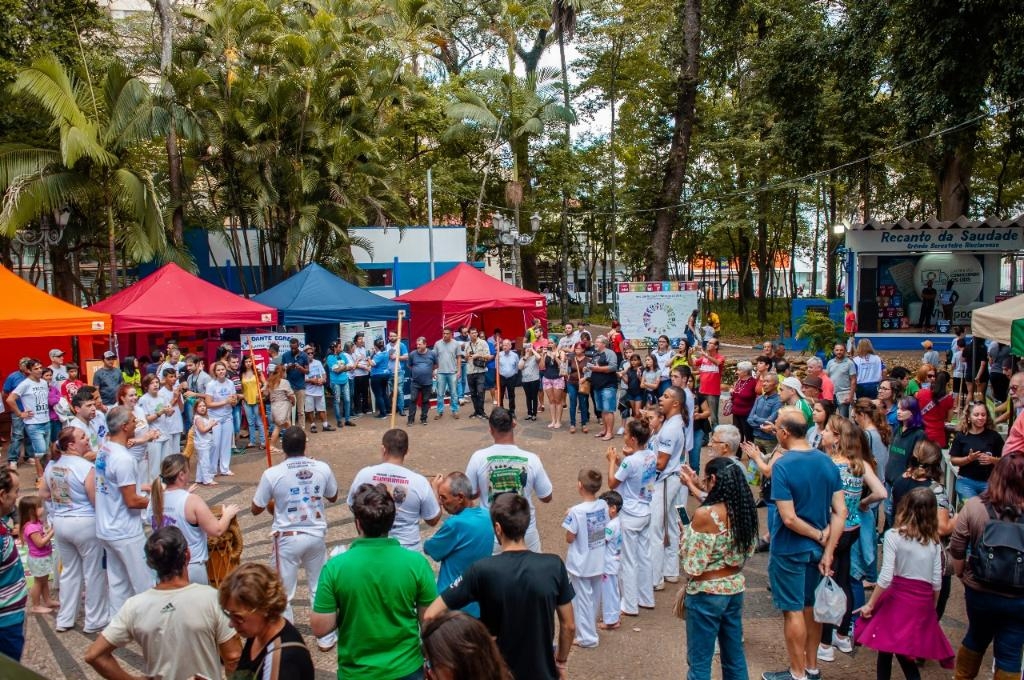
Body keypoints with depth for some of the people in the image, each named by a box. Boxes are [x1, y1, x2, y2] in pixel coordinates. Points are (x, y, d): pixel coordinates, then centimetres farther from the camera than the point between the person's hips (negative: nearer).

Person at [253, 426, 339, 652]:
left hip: (287, 538, -3)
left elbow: (256, 509, -4)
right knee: (320, 588, 19)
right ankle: (326, 637, 29)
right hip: (316, 535, 3)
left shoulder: (272, 474, -16)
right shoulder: (322, 468, -9)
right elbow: (333, 497, 8)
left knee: (283, 593, 12)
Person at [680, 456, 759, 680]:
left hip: (707, 593, -7)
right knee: (735, 657, 20)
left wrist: (685, 534, -6)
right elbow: (747, 551, 11)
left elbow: (694, 567, -20)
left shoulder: (704, 515, -23)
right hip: (736, 588, 7)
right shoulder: (745, 510, -2)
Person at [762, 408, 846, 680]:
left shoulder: (782, 465, -21)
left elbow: (789, 518, -24)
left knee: (793, 611, 6)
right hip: (817, 548, 7)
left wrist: (819, 535, -10)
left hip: (790, 549, -6)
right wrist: (828, 551, -5)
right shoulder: (827, 462, -2)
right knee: (811, 606, 19)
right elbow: (841, 512, -4)